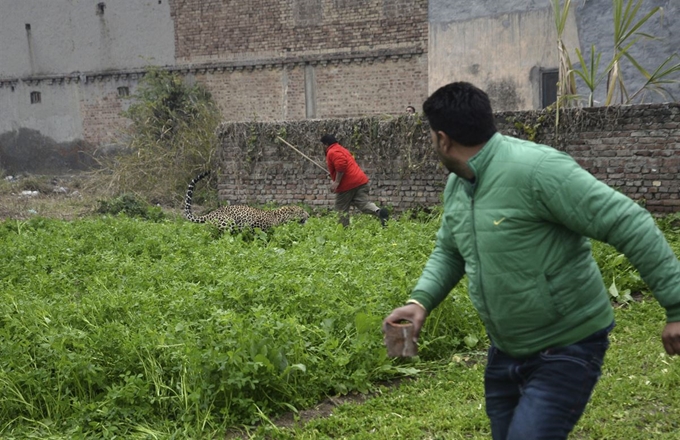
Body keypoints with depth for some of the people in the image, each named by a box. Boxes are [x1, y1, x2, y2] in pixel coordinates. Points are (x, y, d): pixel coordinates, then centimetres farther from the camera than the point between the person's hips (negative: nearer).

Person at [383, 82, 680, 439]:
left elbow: (630, 225, -27)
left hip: (566, 349, -8)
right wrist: (420, 301, -4)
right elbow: (448, 251, 15)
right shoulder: (456, 184, 1)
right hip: (506, 348, 9)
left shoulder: (535, 170, -27)